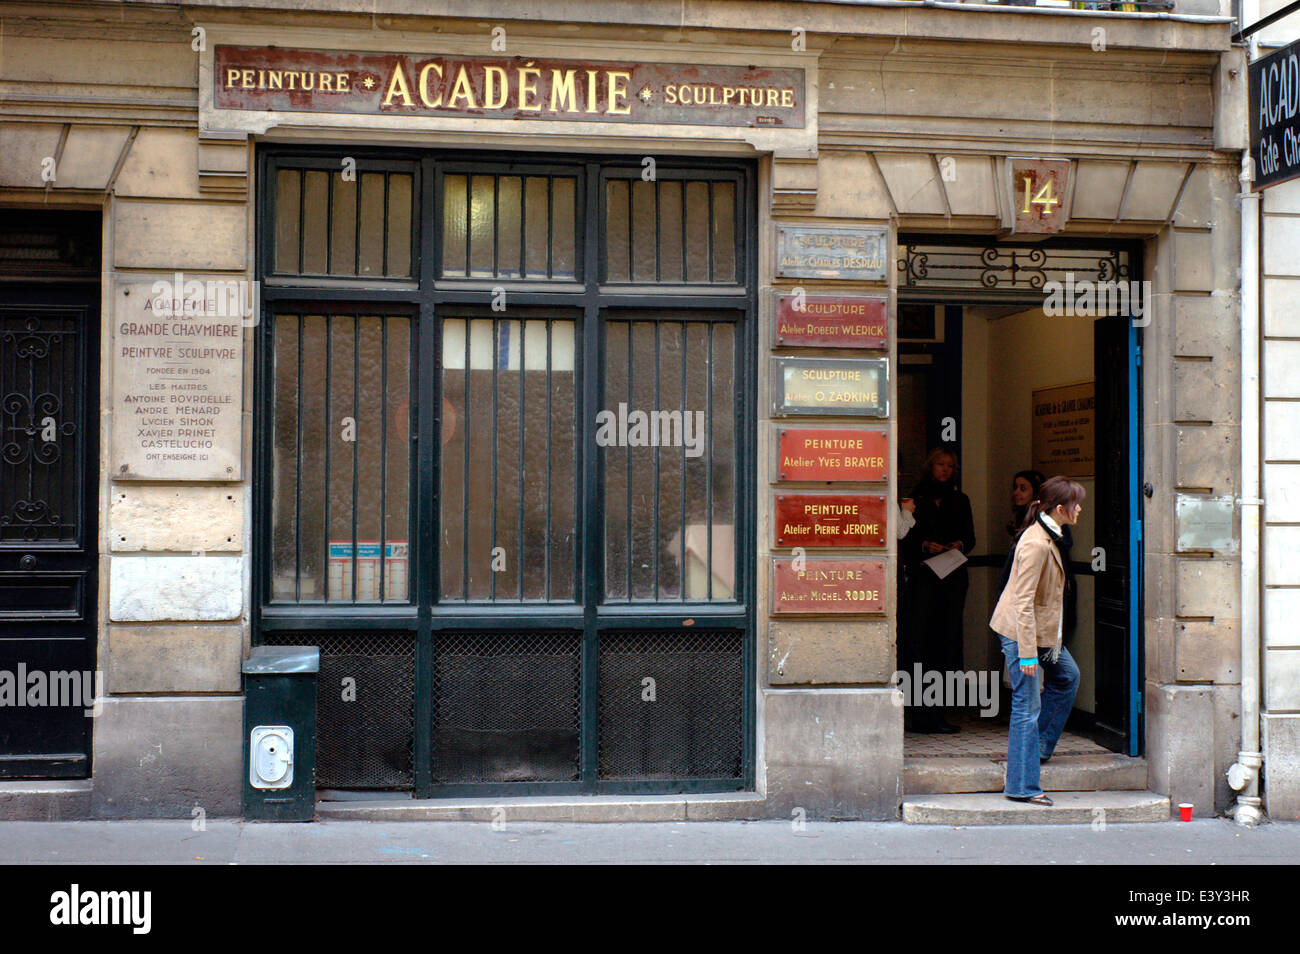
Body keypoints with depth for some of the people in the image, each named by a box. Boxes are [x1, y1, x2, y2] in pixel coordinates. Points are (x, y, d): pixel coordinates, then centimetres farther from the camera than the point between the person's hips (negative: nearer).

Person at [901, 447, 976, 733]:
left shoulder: (960, 500, 17)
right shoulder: (915, 499, 7)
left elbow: (970, 537, 16)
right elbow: (905, 539, 3)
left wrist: (960, 545, -5)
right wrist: (925, 545, -14)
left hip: (953, 578, 3)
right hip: (923, 577, -3)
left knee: (948, 641, 0)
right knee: (925, 640, -9)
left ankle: (935, 713, 6)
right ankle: (927, 714, -7)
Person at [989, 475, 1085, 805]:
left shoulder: (1048, 536, 7)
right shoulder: (1036, 544, -24)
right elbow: (1023, 602, -26)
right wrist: (1028, 653, -25)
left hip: (1044, 630, 10)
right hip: (1021, 631, -10)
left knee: (1067, 676, 24)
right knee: (1028, 706, -5)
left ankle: (1038, 746, 35)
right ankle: (1022, 786, 2)